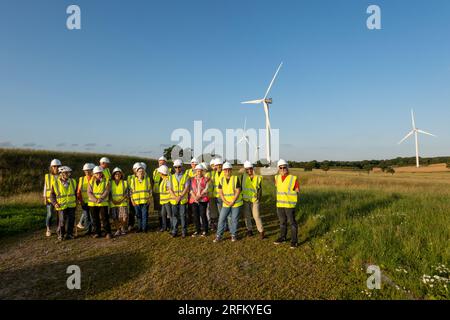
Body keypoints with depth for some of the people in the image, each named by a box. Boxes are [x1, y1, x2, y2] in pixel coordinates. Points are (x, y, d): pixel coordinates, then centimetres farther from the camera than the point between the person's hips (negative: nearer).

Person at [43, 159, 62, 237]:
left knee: (59, 215, 5)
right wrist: (45, 198, 0)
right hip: (50, 199, 0)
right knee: (49, 215, 2)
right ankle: (48, 230, 19)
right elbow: (45, 187, 6)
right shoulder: (47, 176, 3)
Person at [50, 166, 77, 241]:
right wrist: (55, 203, -12)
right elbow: (52, 195, 1)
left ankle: (69, 234, 19)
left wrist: (75, 201, 11)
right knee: (62, 221, 0)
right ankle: (60, 235, 20)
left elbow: (75, 193, 17)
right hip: (61, 206, -3)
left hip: (71, 205, 3)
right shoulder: (56, 183, -4)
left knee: (70, 221, 5)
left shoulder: (73, 181, 7)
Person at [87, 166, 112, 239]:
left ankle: (108, 232, 4)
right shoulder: (91, 181, 7)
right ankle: (97, 233, 21)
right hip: (92, 203, 3)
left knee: (104, 218, -4)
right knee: (95, 219, 9)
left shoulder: (106, 181, 0)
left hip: (103, 203, -3)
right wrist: (95, 199, -16)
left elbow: (106, 192, -7)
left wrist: (100, 199, -21)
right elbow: (89, 192, -1)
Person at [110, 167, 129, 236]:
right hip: (113, 204, 1)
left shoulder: (124, 183, 8)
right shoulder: (110, 183, 10)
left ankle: (123, 229, 16)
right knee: (115, 218, -2)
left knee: (124, 217, -9)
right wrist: (113, 200, -9)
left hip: (123, 203, -1)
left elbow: (126, 193, 4)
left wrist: (121, 200, -10)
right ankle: (118, 230, 17)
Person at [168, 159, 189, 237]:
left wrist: (180, 197, -13)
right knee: (174, 215, 7)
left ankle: (184, 231, 12)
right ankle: (174, 231, 18)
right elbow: (170, 189, 3)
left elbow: (186, 188, -5)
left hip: (183, 200, -2)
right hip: (174, 200, 2)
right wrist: (175, 197, -10)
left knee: (183, 215, 1)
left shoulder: (185, 176, 2)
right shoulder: (171, 177, 8)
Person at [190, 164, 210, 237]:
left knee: (203, 215, -4)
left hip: (203, 200, -3)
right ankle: (197, 230, 21)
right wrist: (195, 197, -9)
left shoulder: (206, 179, 4)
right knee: (195, 215, 6)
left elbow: (206, 189, -5)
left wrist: (199, 196, -14)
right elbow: (191, 189, 5)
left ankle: (205, 230, 10)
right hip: (194, 200, 3)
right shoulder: (192, 179, 12)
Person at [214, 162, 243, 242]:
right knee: (221, 219, 2)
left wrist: (233, 202, -15)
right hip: (225, 204, 3)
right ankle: (219, 235, 14)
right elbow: (220, 192, 1)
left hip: (236, 203, -3)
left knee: (234, 220, 5)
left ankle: (234, 235, 22)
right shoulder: (221, 180, 2)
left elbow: (238, 191, -11)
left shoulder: (236, 178, -8)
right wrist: (225, 201, -11)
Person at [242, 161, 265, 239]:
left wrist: (258, 197, 3)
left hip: (254, 199, -2)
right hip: (245, 199, 2)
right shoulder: (244, 176, 0)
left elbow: (260, 189, 7)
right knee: (247, 215, 10)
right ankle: (249, 230, 25)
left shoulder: (258, 177, 1)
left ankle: (261, 231, 6)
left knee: (256, 215, -7)